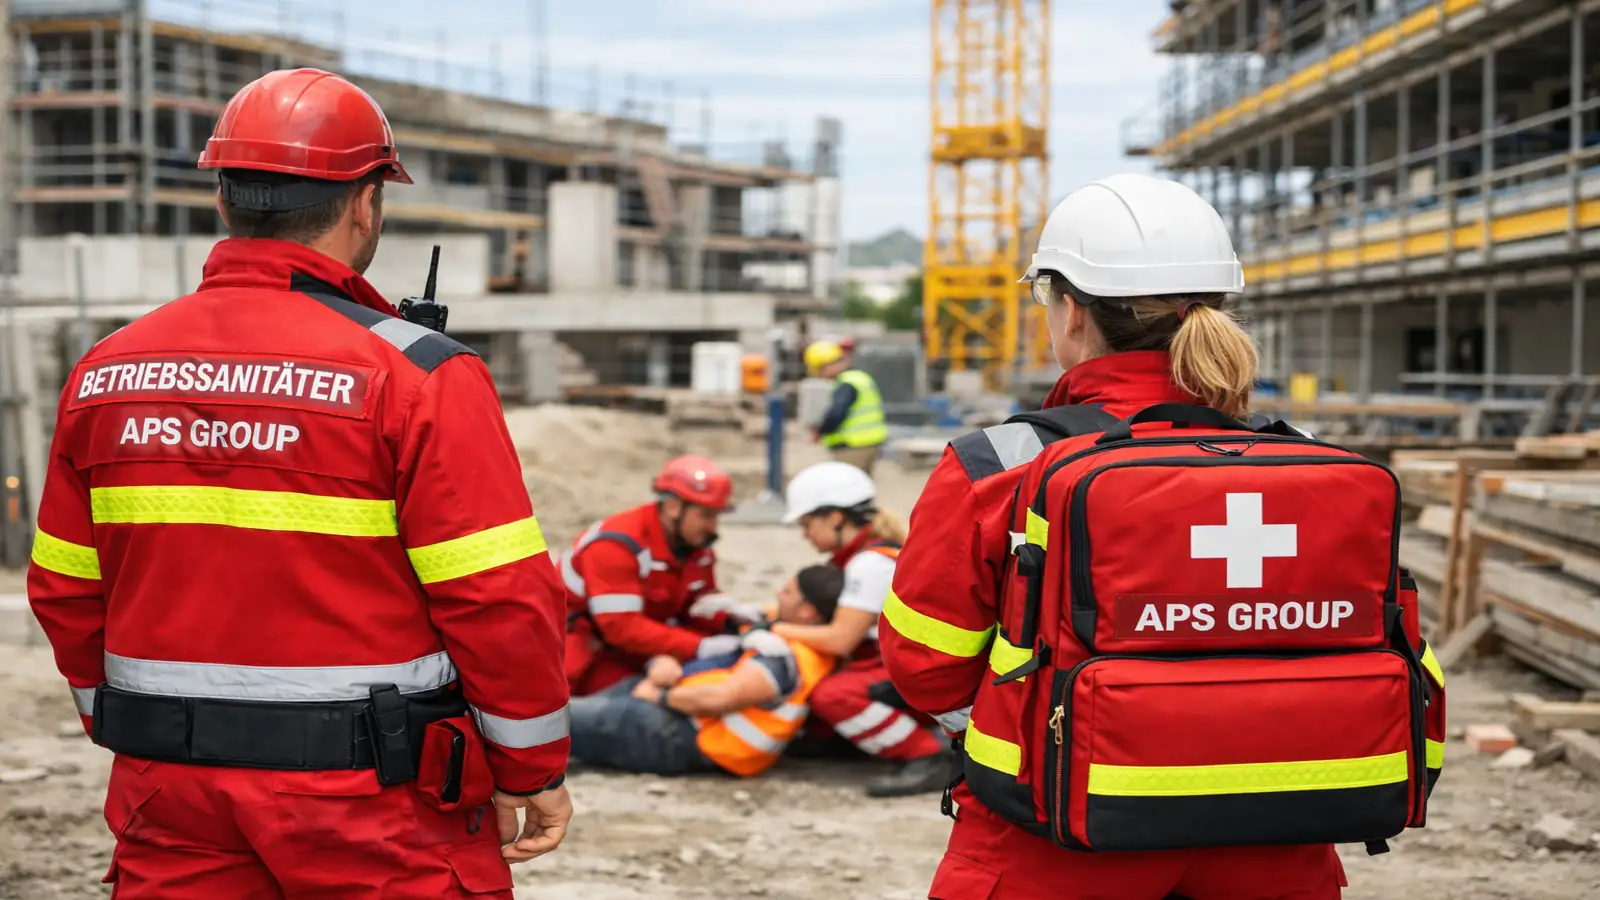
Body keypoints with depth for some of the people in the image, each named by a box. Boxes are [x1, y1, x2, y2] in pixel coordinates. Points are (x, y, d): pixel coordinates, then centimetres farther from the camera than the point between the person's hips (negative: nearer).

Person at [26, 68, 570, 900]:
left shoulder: (105, 373, 3)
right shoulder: (416, 375, -13)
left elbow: (67, 592, 10)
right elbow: (500, 598, -14)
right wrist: (535, 770, -2)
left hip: (174, 799, 5)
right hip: (373, 805, -4)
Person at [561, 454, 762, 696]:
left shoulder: (695, 543, -5)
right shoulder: (618, 545, -30)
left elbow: (700, 604, 2)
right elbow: (622, 627, -35)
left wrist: (733, 617, -21)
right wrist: (700, 647, -38)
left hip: (635, 647, 7)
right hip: (580, 647, -7)